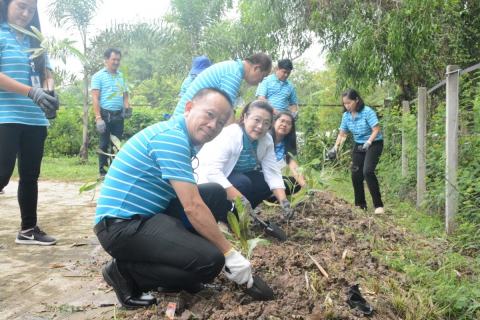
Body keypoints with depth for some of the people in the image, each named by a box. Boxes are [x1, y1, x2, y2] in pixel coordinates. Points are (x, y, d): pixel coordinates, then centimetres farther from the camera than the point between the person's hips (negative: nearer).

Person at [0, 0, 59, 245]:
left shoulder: (35, 41, 16)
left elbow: (47, 72, 13)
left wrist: (50, 91, -9)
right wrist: (32, 92, -23)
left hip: (35, 119, 6)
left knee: (30, 175, 10)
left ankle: (28, 229, 20)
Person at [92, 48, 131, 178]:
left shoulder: (121, 76, 13)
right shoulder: (98, 76, 0)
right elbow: (95, 98, -6)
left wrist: (127, 108, -7)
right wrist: (98, 118, -15)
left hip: (119, 115, 4)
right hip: (105, 114, -4)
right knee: (103, 144, 2)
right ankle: (103, 171, 9)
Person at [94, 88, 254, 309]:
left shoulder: (180, 137, 13)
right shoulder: (171, 136, -18)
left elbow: (190, 200, 16)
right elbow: (192, 207, -22)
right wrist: (229, 253, -15)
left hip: (144, 215, 10)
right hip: (122, 225, -10)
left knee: (216, 194, 8)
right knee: (210, 261, -21)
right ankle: (126, 272, -3)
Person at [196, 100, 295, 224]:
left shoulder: (267, 140, -9)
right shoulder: (229, 135, -29)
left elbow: (273, 173, -12)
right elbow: (212, 172, -39)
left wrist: (283, 201, -26)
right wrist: (239, 198, -46)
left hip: (235, 177, 7)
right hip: (207, 180, -7)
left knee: (266, 183, -12)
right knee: (242, 183, -31)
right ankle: (221, 219, -11)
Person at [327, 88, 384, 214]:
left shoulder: (367, 111, -19)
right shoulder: (346, 115, -2)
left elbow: (376, 130, -20)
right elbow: (341, 134, 7)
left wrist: (368, 143, -32)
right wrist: (335, 148, -5)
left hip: (374, 144, -6)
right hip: (359, 145, 6)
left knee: (367, 171, -25)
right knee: (356, 175, 3)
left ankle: (378, 205, -17)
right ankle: (360, 205, 17)